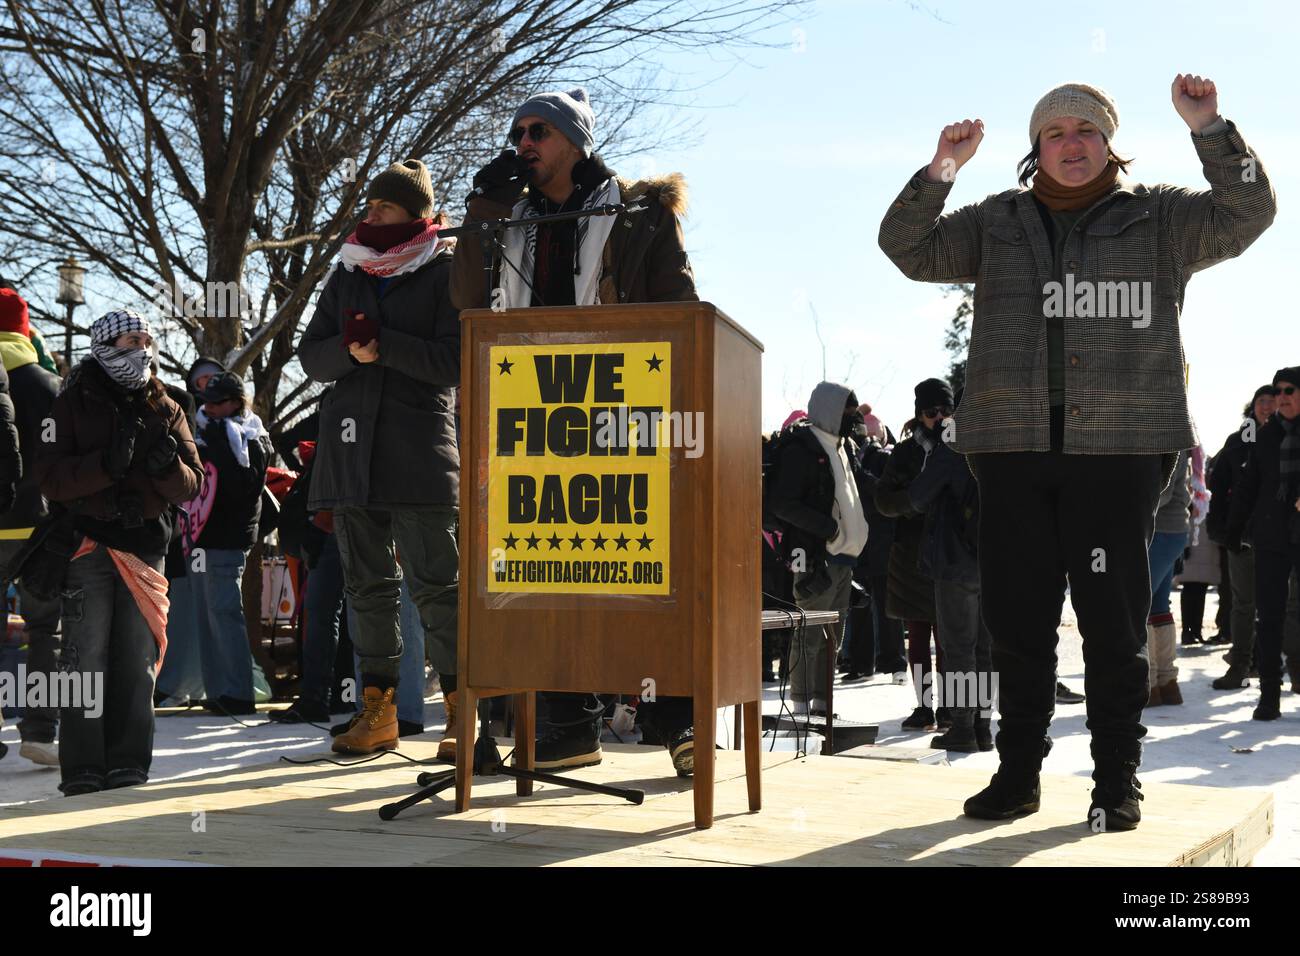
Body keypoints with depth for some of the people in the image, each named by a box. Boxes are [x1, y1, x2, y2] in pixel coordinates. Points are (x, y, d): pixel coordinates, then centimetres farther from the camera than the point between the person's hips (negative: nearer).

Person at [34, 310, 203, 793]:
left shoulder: (166, 410, 14)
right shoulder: (74, 404, 4)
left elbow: (191, 485, 10)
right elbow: (51, 478, -6)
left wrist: (169, 466, -12)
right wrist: (106, 464, -21)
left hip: (146, 545, 3)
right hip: (88, 542, -3)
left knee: (138, 662, 4)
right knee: (86, 658, -7)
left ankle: (128, 764, 10)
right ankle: (83, 768, -3)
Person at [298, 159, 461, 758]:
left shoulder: (445, 272, 2)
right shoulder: (347, 273, 17)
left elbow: (455, 362, -8)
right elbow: (311, 356, 13)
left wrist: (381, 343, -14)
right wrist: (352, 350, -8)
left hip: (418, 447, -5)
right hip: (350, 445, 6)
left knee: (435, 583, -8)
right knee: (367, 584, 7)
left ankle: (462, 711, -3)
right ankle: (378, 710, 13)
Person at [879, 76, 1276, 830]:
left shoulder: (1157, 219, 9)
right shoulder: (997, 224, 14)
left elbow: (1247, 211, -2)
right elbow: (909, 247, 5)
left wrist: (1208, 129, -14)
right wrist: (942, 170, -10)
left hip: (1121, 449, -2)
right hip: (1013, 449, 2)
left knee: (1114, 621, -1)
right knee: (1018, 619, 7)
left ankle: (1118, 782, 10)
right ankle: (1018, 772, 18)